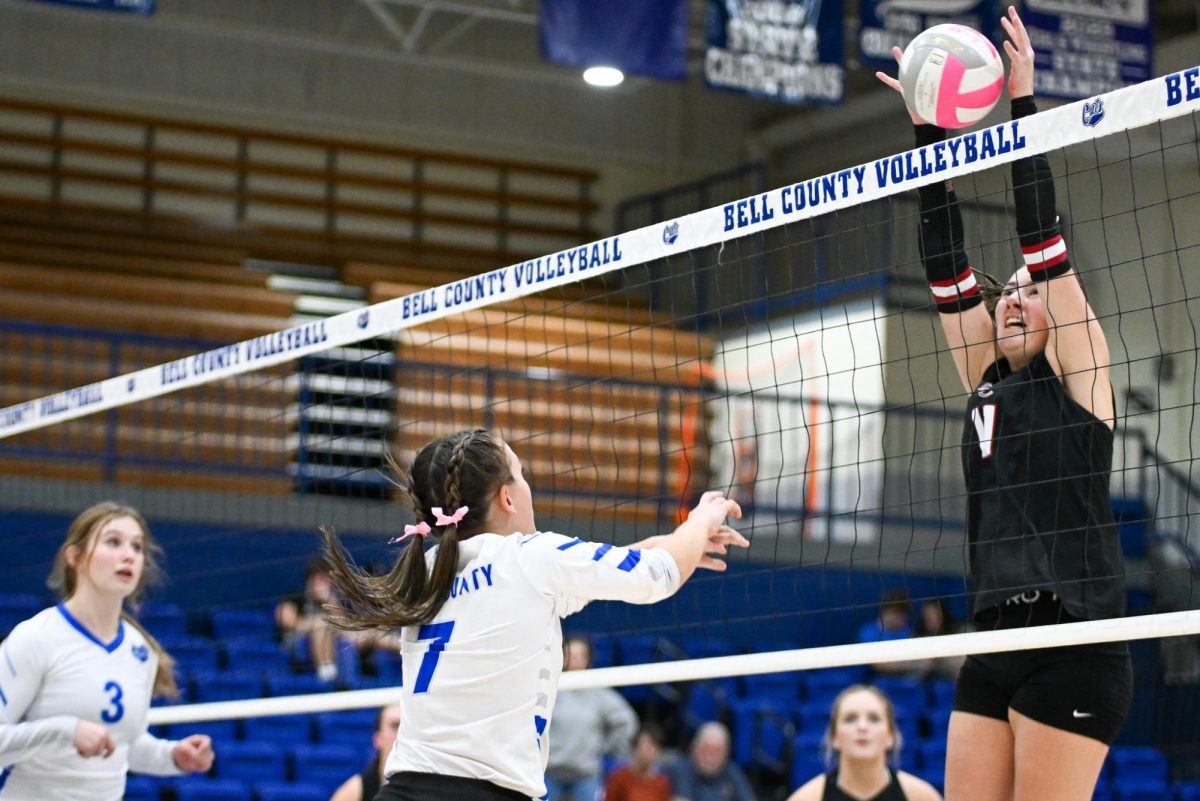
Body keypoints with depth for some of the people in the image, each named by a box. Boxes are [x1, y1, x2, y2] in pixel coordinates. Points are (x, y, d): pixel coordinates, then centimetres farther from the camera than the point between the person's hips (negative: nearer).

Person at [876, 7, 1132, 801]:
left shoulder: (1077, 370, 3)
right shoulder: (988, 377, 18)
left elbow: (1043, 236, -4)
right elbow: (947, 267, 15)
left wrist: (1022, 98, -4)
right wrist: (930, 132, 12)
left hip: (1074, 641, -7)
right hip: (995, 642, 7)